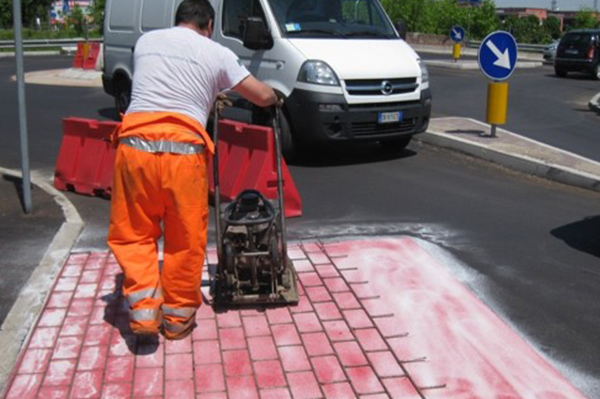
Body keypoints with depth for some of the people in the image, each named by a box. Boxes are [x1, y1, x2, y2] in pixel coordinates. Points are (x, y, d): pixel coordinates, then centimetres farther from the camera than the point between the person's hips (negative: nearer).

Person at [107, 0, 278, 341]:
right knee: (186, 239, 11)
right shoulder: (217, 53, 10)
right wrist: (273, 96, 37)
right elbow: (264, 97, 13)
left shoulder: (146, 41, 20)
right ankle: (177, 318, 21)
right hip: (183, 148, -2)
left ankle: (144, 309, 4)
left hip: (135, 143, 3)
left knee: (133, 233, 15)